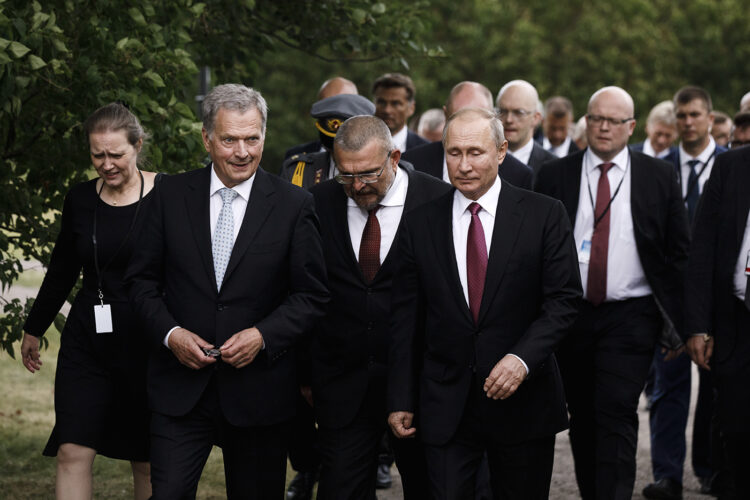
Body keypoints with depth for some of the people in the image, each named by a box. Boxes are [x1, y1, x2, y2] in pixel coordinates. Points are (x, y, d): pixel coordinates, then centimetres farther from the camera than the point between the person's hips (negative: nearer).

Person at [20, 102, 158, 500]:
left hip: (146, 343, -3)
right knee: (72, 454, -7)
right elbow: (62, 271, 17)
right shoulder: (80, 200, 4)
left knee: (147, 462, 6)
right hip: (87, 340, 3)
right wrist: (33, 329, 23)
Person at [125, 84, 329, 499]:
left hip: (258, 390, 0)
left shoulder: (293, 205, -2)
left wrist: (263, 335, -15)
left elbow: (312, 294, 0)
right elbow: (142, 279, 6)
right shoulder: (171, 195, 2)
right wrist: (169, 333, -10)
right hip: (180, 387, 1)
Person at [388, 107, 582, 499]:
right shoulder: (420, 224, 4)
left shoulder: (544, 215, -1)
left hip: (523, 399, -1)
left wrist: (523, 357, -21)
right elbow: (405, 319, 6)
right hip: (445, 405, 1)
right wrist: (400, 400, 3)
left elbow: (563, 299, -5)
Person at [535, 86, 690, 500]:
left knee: (616, 414, -13)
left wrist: (677, 318, 0)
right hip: (571, 313, 2)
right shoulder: (554, 176, 5)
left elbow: (679, 252, 5)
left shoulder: (659, 177, 3)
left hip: (630, 315, -2)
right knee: (582, 418, 10)